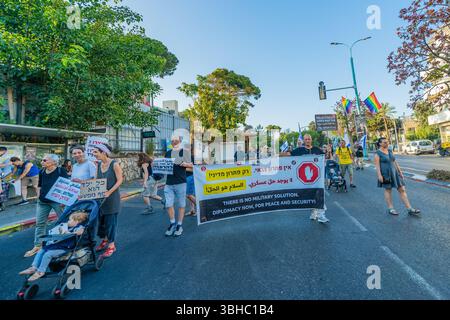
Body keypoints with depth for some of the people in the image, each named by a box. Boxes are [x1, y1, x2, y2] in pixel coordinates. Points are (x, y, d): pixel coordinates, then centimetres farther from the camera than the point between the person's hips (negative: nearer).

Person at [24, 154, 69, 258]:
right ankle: (38, 245, 22)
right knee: (40, 223, 10)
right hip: (42, 201, 6)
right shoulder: (41, 172, 8)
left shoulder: (61, 171, -9)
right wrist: (38, 196, 8)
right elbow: (39, 186, 18)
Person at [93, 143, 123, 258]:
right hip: (100, 196, 6)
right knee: (101, 219, 14)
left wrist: (109, 192, -23)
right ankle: (104, 240, 34)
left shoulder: (114, 164, -13)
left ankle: (111, 245, 11)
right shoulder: (98, 165, 7)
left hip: (112, 197, -6)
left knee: (110, 220, 0)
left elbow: (120, 180, -15)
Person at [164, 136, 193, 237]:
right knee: (169, 205, 2)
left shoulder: (184, 152, 4)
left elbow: (191, 165, 1)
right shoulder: (168, 153, 16)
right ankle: (172, 224, 22)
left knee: (181, 205, 4)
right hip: (169, 183, 4)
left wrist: (184, 164, -18)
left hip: (180, 183, -3)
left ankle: (179, 225, 19)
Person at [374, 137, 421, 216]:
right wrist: (379, 175, -21)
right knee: (388, 190, 3)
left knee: (402, 190, 4)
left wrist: (400, 172, 11)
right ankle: (390, 209, 15)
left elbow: (395, 162, 13)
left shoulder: (390, 151, 10)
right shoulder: (377, 153, -10)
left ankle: (410, 209, 8)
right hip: (385, 174, -7)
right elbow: (377, 165, -15)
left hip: (394, 173, 7)